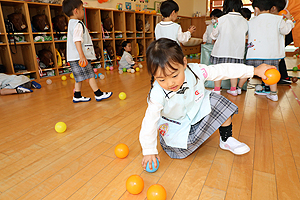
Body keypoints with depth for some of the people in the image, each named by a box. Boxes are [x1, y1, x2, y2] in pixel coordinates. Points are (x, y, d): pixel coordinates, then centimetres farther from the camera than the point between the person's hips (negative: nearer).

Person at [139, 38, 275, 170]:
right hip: (177, 125, -3)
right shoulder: (157, 95, -31)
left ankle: (226, 140, 4)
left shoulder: (195, 71, -25)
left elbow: (223, 70, -15)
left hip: (198, 110, 3)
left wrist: (254, 70, -15)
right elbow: (149, 122, -24)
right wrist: (149, 151, -20)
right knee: (181, 150, -23)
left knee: (221, 104, -17)